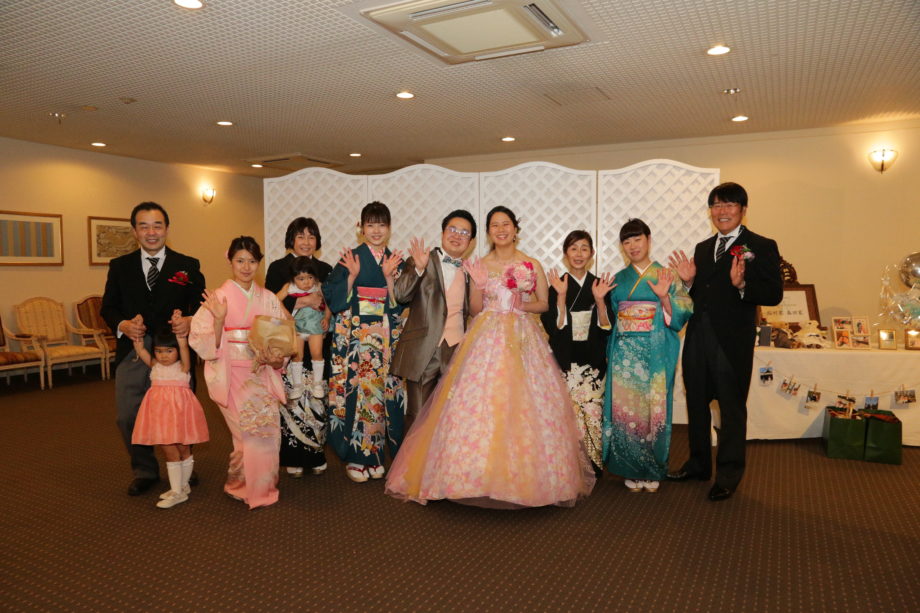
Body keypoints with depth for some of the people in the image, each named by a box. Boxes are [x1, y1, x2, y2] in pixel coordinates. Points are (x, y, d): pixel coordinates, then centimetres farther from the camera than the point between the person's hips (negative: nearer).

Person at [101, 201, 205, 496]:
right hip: (133, 351, 2)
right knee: (128, 416, 4)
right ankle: (144, 471, 26)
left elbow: (201, 305, -1)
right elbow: (108, 306, 7)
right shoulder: (119, 266, 11)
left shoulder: (188, 266, 5)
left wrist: (190, 321, -23)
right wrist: (122, 324, -14)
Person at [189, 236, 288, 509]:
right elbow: (206, 344, -10)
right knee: (255, 432, -7)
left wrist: (276, 359, -11)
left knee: (269, 431, 2)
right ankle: (249, 489, 17)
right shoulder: (218, 297, -6)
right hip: (232, 376, -3)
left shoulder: (268, 299, 5)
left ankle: (263, 485, 25)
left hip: (262, 375, 4)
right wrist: (219, 319, -26)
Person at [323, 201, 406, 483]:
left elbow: (398, 303, 3)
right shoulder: (350, 258, 2)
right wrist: (352, 276, -17)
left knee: (383, 388, 2)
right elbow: (334, 297, -5)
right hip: (355, 334, -3)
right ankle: (356, 456, 8)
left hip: (387, 334, 3)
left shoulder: (396, 261, 10)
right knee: (355, 387, -5)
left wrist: (389, 276, -10)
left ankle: (376, 453, 16)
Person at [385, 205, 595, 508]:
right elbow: (474, 308, 9)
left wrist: (520, 305, -7)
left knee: (522, 407, -4)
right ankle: (480, 473, 4)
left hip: (522, 339, -1)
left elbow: (544, 303, 9)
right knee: (479, 404, -6)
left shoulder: (532, 265, 6)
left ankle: (520, 474, 10)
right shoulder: (480, 265, 9)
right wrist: (478, 285, -8)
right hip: (486, 339, 1)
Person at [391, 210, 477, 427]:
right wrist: (418, 268, -27)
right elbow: (401, 295, -13)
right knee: (418, 416, 4)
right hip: (423, 351, -3)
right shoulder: (420, 262, 2)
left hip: (456, 351, 3)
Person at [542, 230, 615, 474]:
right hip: (565, 361, -1)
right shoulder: (556, 286, 1)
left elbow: (607, 326, 1)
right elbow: (553, 326, -8)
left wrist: (600, 300, -14)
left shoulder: (600, 285, 6)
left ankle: (593, 466, 13)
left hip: (593, 362, 1)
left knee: (593, 412, -3)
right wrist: (561, 296, -18)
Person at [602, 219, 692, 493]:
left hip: (656, 354, -2)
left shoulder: (666, 275, 3)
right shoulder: (619, 279, 12)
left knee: (654, 408, 1)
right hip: (624, 353, 2)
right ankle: (631, 471, 15)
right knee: (625, 408, 2)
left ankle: (652, 472, 16)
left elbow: (679, 315, -6)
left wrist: (664, 297, -19)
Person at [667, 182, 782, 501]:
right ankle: (699, 464, 34)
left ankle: (728, 475, 20)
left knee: (732, 409, 6)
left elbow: (773, 294, -14)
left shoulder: (761, 246, -5)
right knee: (696, 403, 17)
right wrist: (688, 282, -4)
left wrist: (742, 284, -29)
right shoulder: (703, 248, 14)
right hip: (698, 339, 6)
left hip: (732, 342, -6)